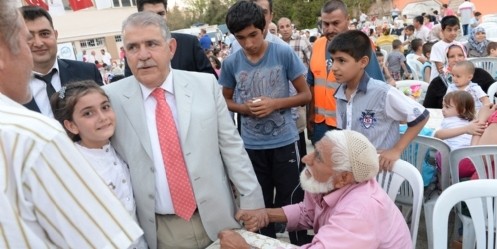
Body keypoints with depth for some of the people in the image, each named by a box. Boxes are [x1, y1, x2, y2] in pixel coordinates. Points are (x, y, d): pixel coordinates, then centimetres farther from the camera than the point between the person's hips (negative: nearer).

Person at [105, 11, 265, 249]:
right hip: (158, 229, 0)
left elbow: (231, 146, -1)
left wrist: (251, 201, 0)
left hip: (216, 218, 1)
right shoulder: (111, 98, -6)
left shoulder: (205, 85, -4)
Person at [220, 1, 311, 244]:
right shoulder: (230, 63, -4)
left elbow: (306, 95, -3)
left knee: (291, 202, 9)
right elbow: (225, 100, 10)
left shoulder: (284, 53, -10)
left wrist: (275, 104, -18)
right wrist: (244, 108, -11)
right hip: (251, 145, 2)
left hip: (284, 141, -2)